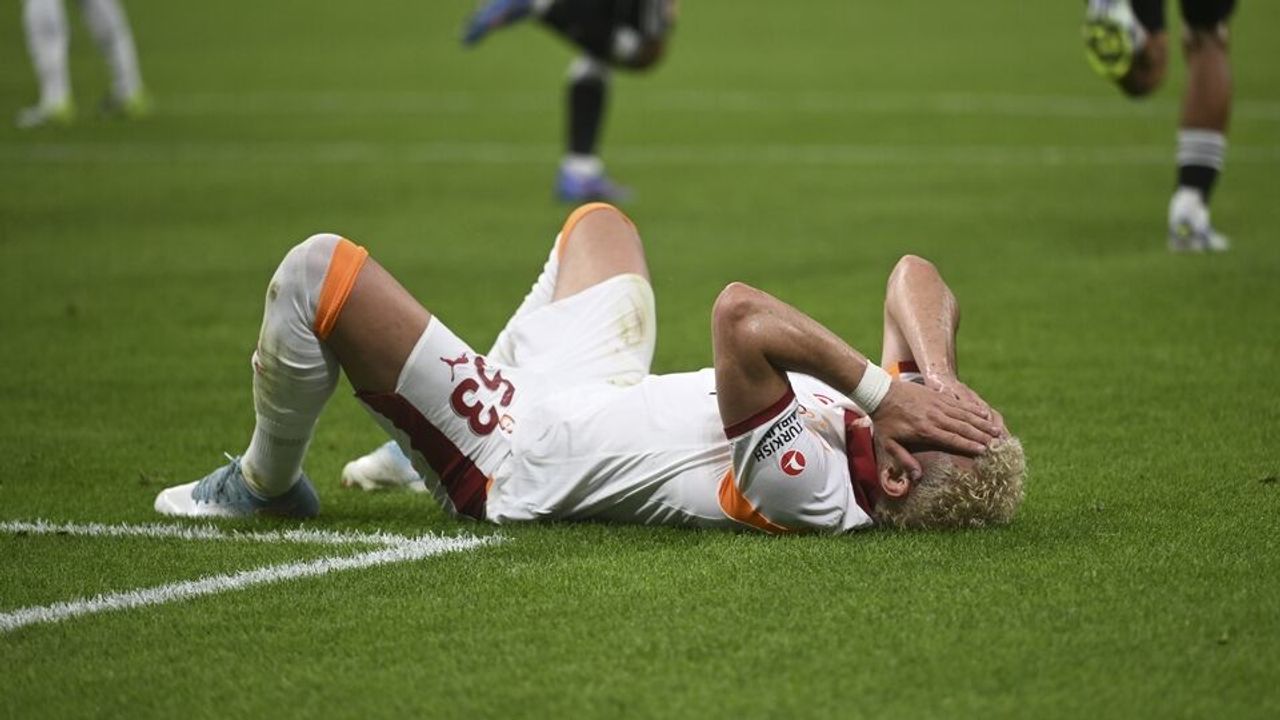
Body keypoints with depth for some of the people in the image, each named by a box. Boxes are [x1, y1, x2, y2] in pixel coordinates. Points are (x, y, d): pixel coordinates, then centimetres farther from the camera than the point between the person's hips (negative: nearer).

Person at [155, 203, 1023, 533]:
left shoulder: (812, 492, -42)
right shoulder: (903, 420, -18)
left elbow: (741, 318, -52)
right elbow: (918, 280, -11)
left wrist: (880, 386, -46)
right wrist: (931, 369, -27)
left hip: (510, 454, -9)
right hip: (610, 392, 9)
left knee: (320, 269, -10)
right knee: (599, 220, 31)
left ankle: (265, 482, 21)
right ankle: (419, 448, 45)